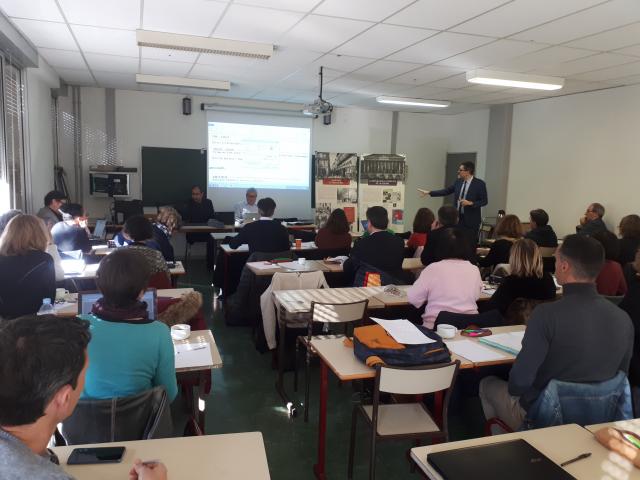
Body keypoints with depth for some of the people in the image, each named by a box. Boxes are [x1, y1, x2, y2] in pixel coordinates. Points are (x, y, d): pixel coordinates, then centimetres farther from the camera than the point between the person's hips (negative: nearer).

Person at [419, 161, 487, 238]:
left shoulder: (480, 184, -7)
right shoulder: (458, 182, 8)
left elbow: (484, 201, -6)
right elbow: (446, 191, 11)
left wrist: (470, 203, -20)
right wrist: (429, 192, 6)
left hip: (471, 219, -5)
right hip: (458, 217, 5)